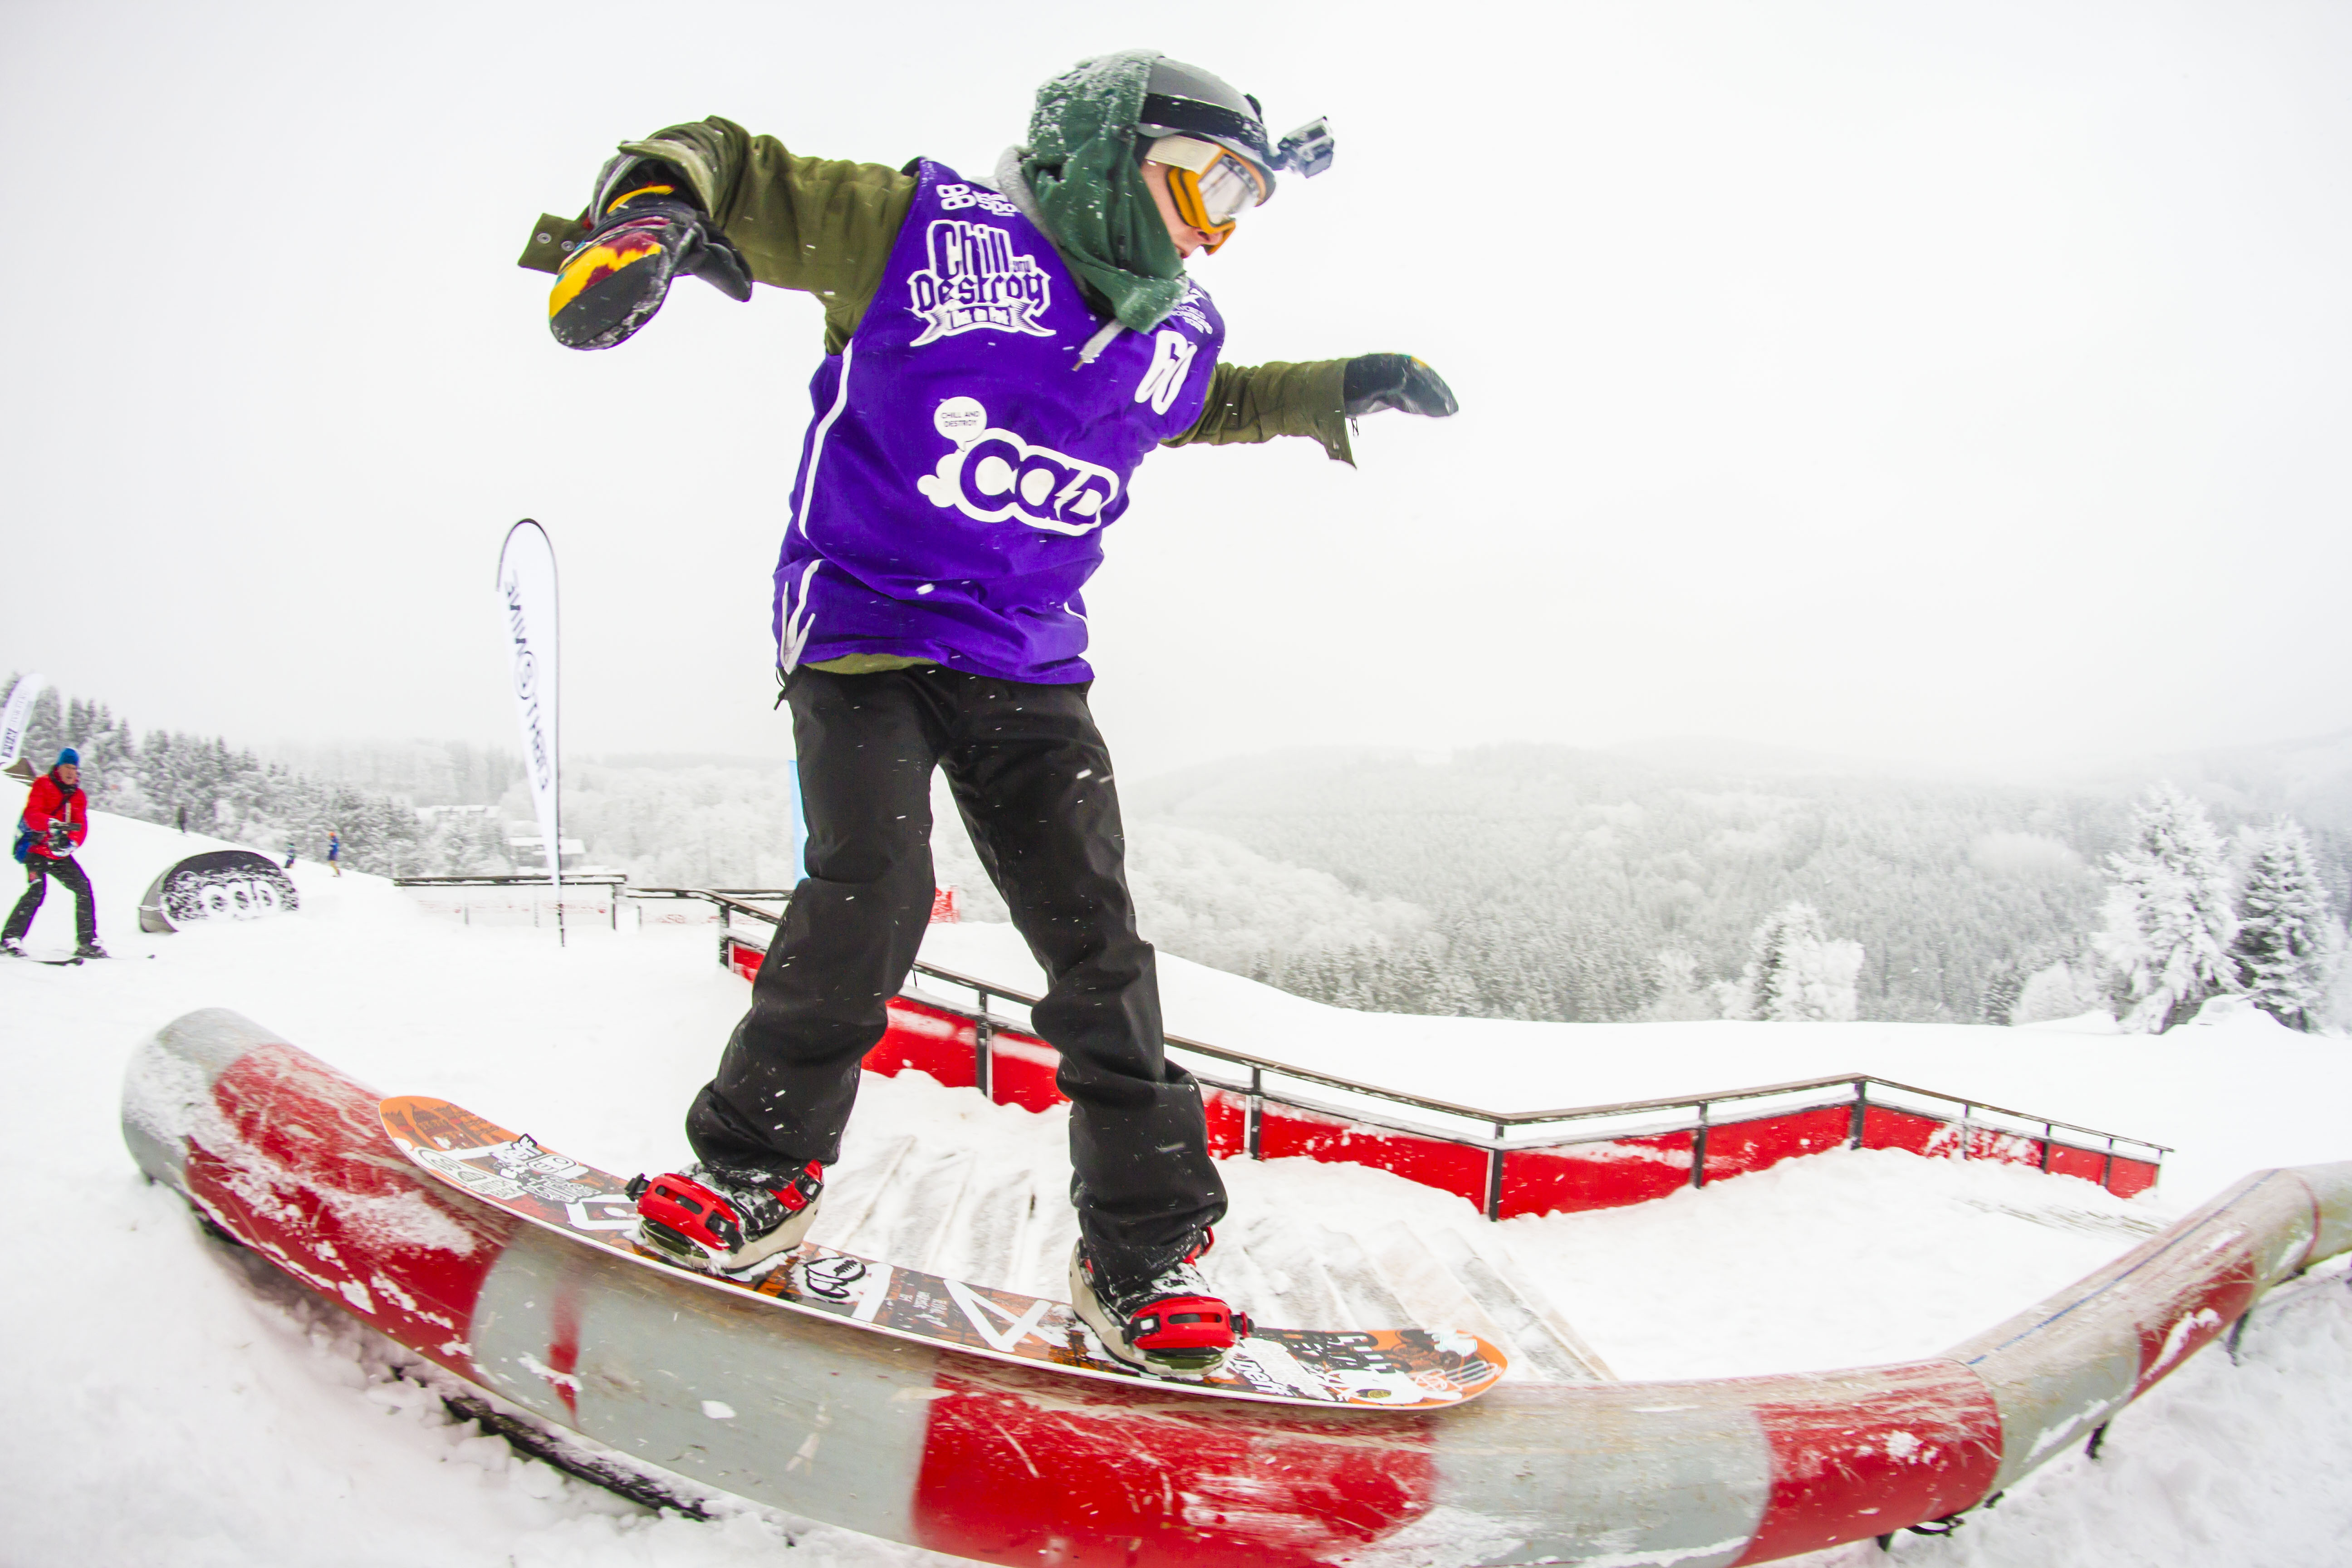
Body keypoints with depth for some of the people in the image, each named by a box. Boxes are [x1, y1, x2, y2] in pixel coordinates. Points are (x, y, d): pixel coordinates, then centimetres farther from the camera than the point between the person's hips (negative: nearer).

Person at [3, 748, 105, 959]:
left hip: (60, 854, 5)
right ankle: (10, 938, -13)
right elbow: (31, 815, -17)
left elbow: (81, 827, -2)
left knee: (83, 888, -4)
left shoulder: (78, 796, 11)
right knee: (37, 890, -23)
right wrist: (52, 825, -37)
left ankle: (87, 942, 1)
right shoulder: (42, 785, -2)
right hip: (35, 848, -5)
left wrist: (71, 843, -24)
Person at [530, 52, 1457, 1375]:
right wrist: (655, 204, -28)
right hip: (864, 628, -5)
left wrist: (1340, 392, 30)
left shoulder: (1174, 335, 12)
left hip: (1030, 670, 5)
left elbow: (1212, 403, 37)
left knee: (1098, 944, -4)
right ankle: (758, 1171, 4)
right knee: (871, 896, -22)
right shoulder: (933, 230, -6)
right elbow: (737, 170, -6)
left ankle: (1145, 1253, 6)